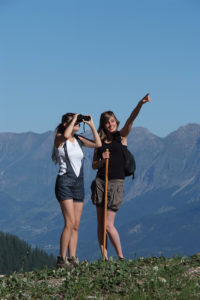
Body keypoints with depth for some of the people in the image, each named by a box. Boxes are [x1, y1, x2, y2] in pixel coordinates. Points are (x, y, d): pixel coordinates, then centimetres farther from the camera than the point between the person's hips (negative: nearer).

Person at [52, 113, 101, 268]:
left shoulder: (79, 139, 15)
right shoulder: (59, 139, -3)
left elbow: (98, 144, 4)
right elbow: (65, 135, -27)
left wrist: (91, 125, 2)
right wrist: (73, 120, -13)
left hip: (79, 183, 7)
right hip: (65, 182, -7)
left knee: (76, 225, 3)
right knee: (70, 223, -16)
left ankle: (72, 258, 5)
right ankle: (61, 259, -11)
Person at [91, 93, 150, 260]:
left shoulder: (122, 136, 3)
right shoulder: (100, 142, 11)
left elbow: (131, 119, -12)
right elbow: (94, 165, 14)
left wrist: (141, 103, -27)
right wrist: (102, 161, -9)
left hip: (116, 183, -4)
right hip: (100, 182, 4)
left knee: (108, 225, -9)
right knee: (100, 223, 3)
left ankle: (121, 257, 5)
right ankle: (104, 257, 9)